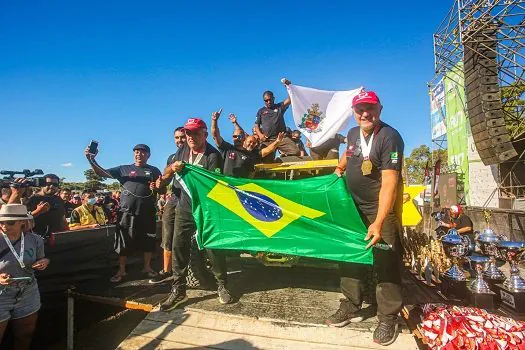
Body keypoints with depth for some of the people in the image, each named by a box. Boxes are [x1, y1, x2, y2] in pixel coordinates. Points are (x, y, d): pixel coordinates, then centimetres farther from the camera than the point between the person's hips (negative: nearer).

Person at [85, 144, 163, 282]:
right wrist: (91, 159, -14)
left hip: (147, 213, 1)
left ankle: (147, 267, 26)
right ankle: (121, 271, 21)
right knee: (124, 243, 6)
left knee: (148, 241, 8)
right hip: (127, 212, 0)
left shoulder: (154, 171, 8)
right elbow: (102, 173, 1)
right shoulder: (124, 169, 7)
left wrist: (157, 187, -14)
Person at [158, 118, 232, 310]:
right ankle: (178, 289, 17)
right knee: (178, 247, 4)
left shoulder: (213, 156, -14)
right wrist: (173, 167, -12)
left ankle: (222, 286, 20)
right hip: (184, 207, 5)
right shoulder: (183, 150, 6)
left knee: (213, 247, 1)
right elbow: (166, 174, 8)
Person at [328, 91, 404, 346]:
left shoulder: (389, 137, -21)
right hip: (354, 206, 8)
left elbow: (389, 183, -30)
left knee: (385, 263, -1)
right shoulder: (352, 134, 2)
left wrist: (379, 222, -35)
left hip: (383, 208, -7)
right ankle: (351, 306, 31)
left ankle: (388, 318, 19)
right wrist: (340, 168, 20)